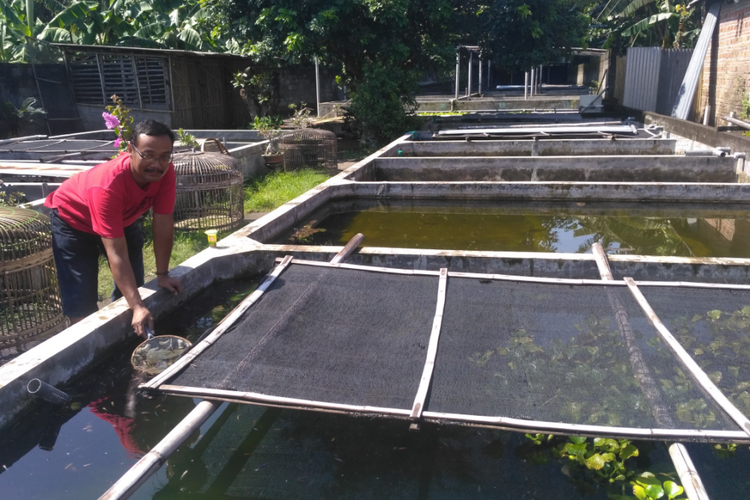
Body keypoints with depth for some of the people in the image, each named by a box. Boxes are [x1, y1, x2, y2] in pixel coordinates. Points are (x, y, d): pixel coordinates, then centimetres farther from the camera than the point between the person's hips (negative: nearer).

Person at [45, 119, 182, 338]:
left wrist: (162, 274, -15)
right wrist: (137, 308, -48)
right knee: (82, 301, -9)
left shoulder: (165, 171, -29)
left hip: (123, 218, 6)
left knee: (133, 287, 9)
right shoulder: (107, 186, -43)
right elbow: (117, 254, -43)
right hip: (74, 219, -5)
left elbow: (163, 223, -20)